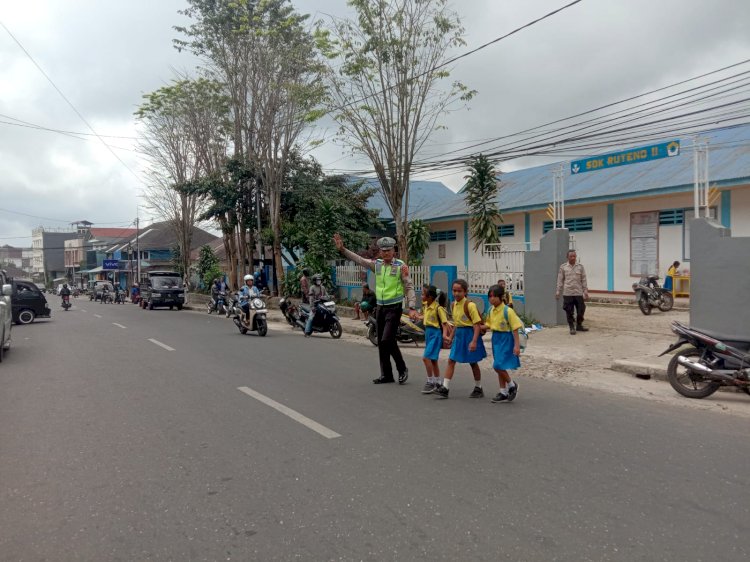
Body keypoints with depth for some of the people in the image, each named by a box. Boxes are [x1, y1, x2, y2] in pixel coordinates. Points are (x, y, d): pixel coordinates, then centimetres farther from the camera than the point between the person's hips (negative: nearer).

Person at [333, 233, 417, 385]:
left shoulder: (401, 266, -7)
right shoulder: (376, 264, 6)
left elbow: (409, 287, -8)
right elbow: (358, 259, 11)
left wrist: (412, 308, -16)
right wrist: (342, 249, 3)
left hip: (394, 307, -6)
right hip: (380, 307, 6)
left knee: (387, 340, -15)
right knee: (381, 342, 9)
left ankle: (402, 369, 4)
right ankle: (386, 375, 20)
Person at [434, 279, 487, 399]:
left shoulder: (470, 305, -17)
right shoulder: (454, 304, 6)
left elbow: (477, 324, -18)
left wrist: (474, 341, -25)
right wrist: (452, 337, 19)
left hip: (469, 333, -6)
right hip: (458, 334, 7)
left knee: (473, 363, 8)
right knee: (451, 361, 0)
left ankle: (478, 388, 25)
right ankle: (445, 388, 1)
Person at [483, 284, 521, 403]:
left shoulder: (508, 311, -17)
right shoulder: (491, 310, 4)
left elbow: (515, 329, -16)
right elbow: (489, 325, 15)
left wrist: (517, 345, -19)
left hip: (506, 339, -7)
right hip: (496, 338, 7)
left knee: (498, 366, -12)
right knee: (499, 367, 13)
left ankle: (512, 385, 13)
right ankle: (503, 392, 25)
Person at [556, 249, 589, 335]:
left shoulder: (580, 266, 5)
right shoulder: (563, 267, 2)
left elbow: (583, 280, 7)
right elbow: (560, 280, 4)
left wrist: (585, 291, 3)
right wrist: (558, 292, 2)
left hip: (578, 293, 2)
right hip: (567, 293, -1)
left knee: (581, 310, 5)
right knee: (569, 312, 1)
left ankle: (579, 326, 23)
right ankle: (572, 328, 13)